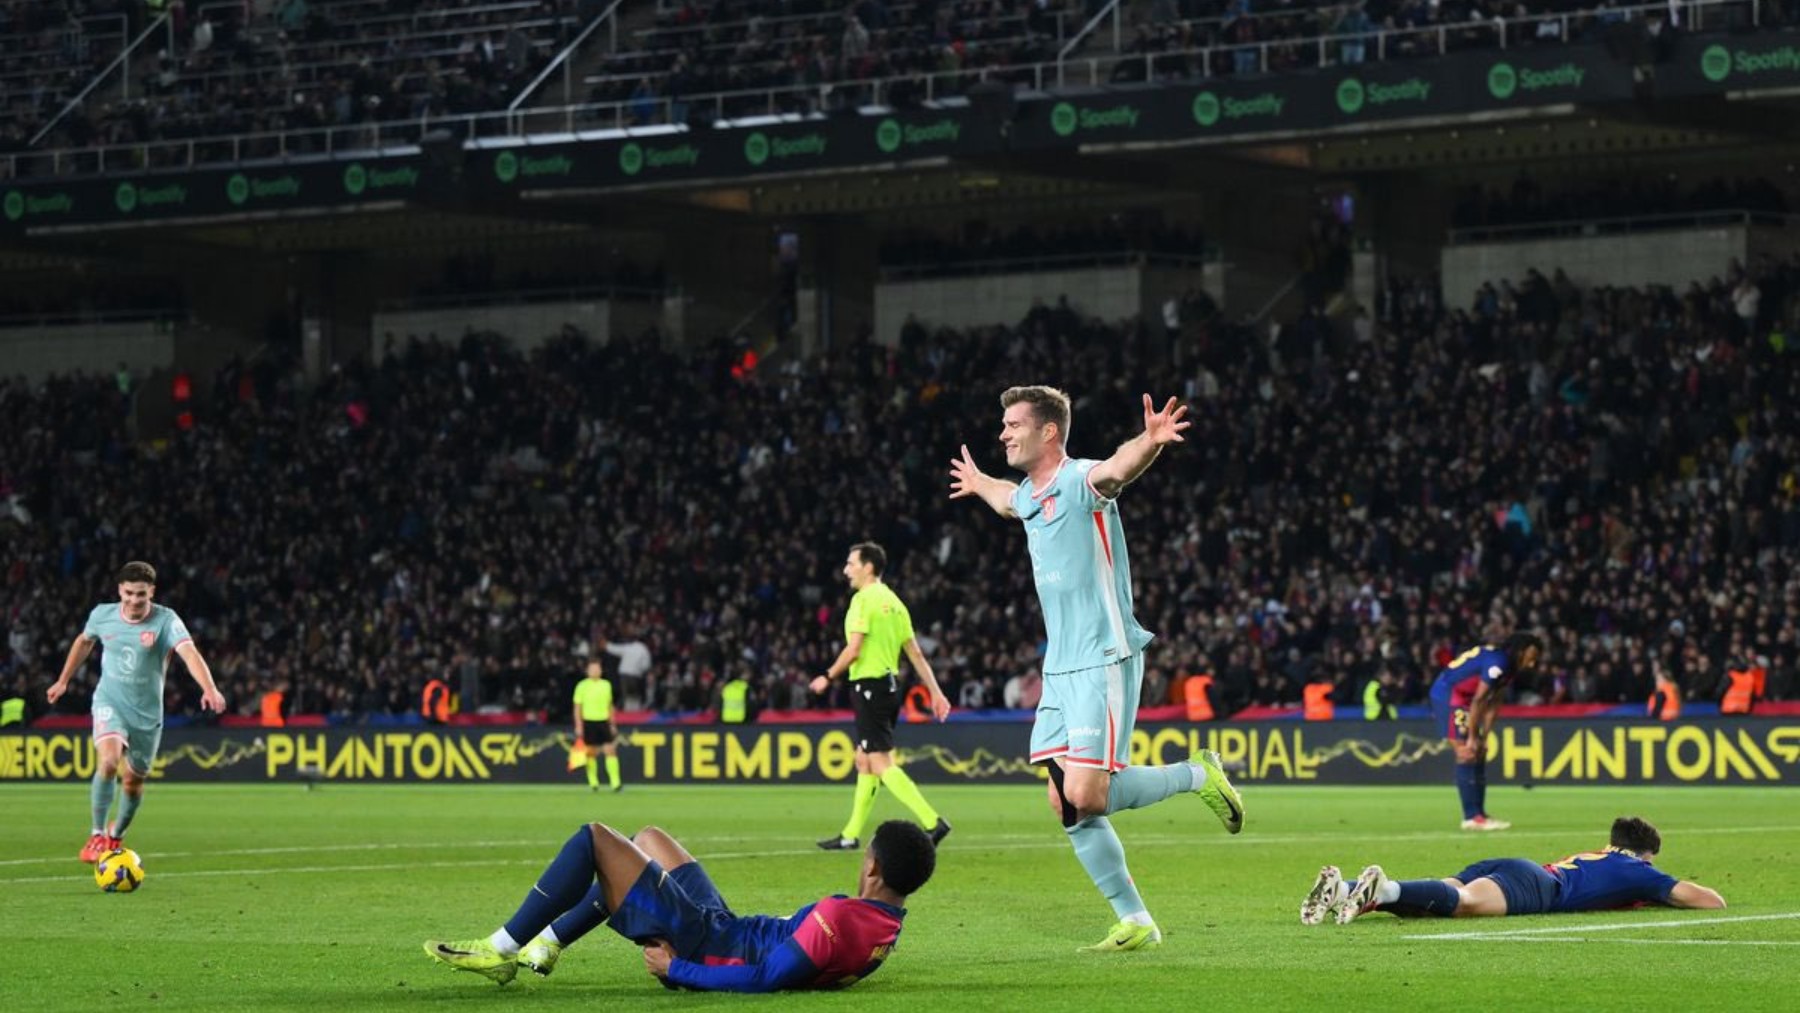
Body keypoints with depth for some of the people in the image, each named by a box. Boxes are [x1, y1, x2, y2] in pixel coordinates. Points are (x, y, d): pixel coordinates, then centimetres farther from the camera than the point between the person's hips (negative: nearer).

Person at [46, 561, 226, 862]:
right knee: (109, 761, -27)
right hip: (110, 703, 0)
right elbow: (83, 641, 17)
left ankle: (115, 836, 39)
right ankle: (97, 835, -14)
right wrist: (63, 681, 22)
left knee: (133, 781, 10)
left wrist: (210, 689, -49)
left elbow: (190, 653, -33)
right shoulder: (102, 615, -6)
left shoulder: (166, 620, -17)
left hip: (147, 713, 0)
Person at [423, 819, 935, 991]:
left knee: (595, 838, -6)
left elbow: (765, 979, -32)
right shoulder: (887, 927, -3)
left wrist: (677, 969, -23)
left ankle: (501, 950, 2)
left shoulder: (838, 918, -31)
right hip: (729, 930, 9)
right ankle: (544, 948, 31)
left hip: (701, 940, -9)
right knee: (647, 841, 27)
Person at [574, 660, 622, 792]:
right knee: (591, 753, 3)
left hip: (603, 722, 3)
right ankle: (593, 783, 15)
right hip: (589, 723, -3)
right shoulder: (582, 686, -2)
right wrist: (578, 726, -8)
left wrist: (612, 725, 15)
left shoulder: (606, 685, 10)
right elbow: (577, 707, -1)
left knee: (611, 751, -8)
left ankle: (615, 783, -12)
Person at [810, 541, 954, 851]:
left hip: (869, 685, -9)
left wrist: (828, 677, -6)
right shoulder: (894, 602, 14)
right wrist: (935, 692, 15)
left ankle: (932, 821, -21)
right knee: (864, 761, 15)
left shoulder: (864, 599, -12)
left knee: (881, 764, -11)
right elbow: (915, 653, 14)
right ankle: (851, 835, 20)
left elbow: (853, 650, -18)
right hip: (889, 684, 9)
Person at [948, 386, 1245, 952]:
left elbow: (1118, 467, -35)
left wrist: (1150, 442, -57)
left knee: (1085, 797, -17)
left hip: (1102, 661, -9)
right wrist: (977, 483, 62)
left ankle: (1197, 775, 6)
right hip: (1060, 668, 9)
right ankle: (1135, 922, 9)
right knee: (1066, 807, 2)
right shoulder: (1028, 496, 15)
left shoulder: (1080, 481, -11)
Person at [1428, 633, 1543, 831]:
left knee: (1479, 755, 9)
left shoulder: (1509, 668, 7)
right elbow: (1478, 701, -23)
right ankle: (1472, 817, -14)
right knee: (1468, 755, -13)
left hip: (1461, 698, 10)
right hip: (1448, 696, -10)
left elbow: (1493, 705, 8)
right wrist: (1472, 738, -18)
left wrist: (1483, 738, 2)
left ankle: (1479, 814, 10)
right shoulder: (1497, 663, -24)